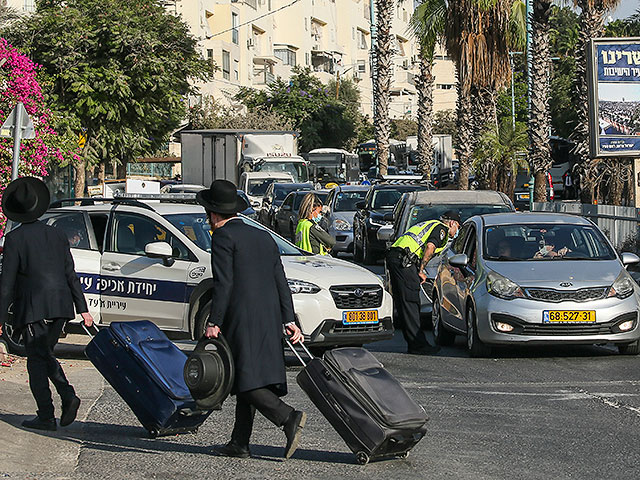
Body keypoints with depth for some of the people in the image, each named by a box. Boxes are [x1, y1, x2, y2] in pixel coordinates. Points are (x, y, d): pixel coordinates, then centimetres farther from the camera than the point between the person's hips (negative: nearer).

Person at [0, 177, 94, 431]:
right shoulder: (57, 234, 7)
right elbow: (71, 274, 8)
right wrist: (82, 308, 10)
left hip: (33, 309, -5)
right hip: (59, 305, 5)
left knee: (36, 360, 3)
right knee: (45, 354, 19)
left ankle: (46, 417, 2)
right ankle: (68, 396, 0)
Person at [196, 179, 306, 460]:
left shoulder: (223, 236, -4)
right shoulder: (263, 237, 19)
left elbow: (223, 284, -13)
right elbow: (281, 282, 16)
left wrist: (214, 322, -11)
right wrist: (289, 321, 14)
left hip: (241, 320, -8)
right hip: (269, 320, 8)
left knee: (248, 382, -8)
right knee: (246, 382, 12)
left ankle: (289, 418, -24)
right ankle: (239, 444, 13)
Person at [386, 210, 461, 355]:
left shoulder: (429, 224, 30)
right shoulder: (441, 228, 2)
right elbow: (430, 247, -14)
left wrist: (419, 270, 20)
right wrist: (421, 271, -9)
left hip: (392, 256, 10)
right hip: (404, 260, -10)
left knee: (403, 304, 9)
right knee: (411, 303, -9)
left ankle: (413, 343, 13)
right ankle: (417, 345, -10)